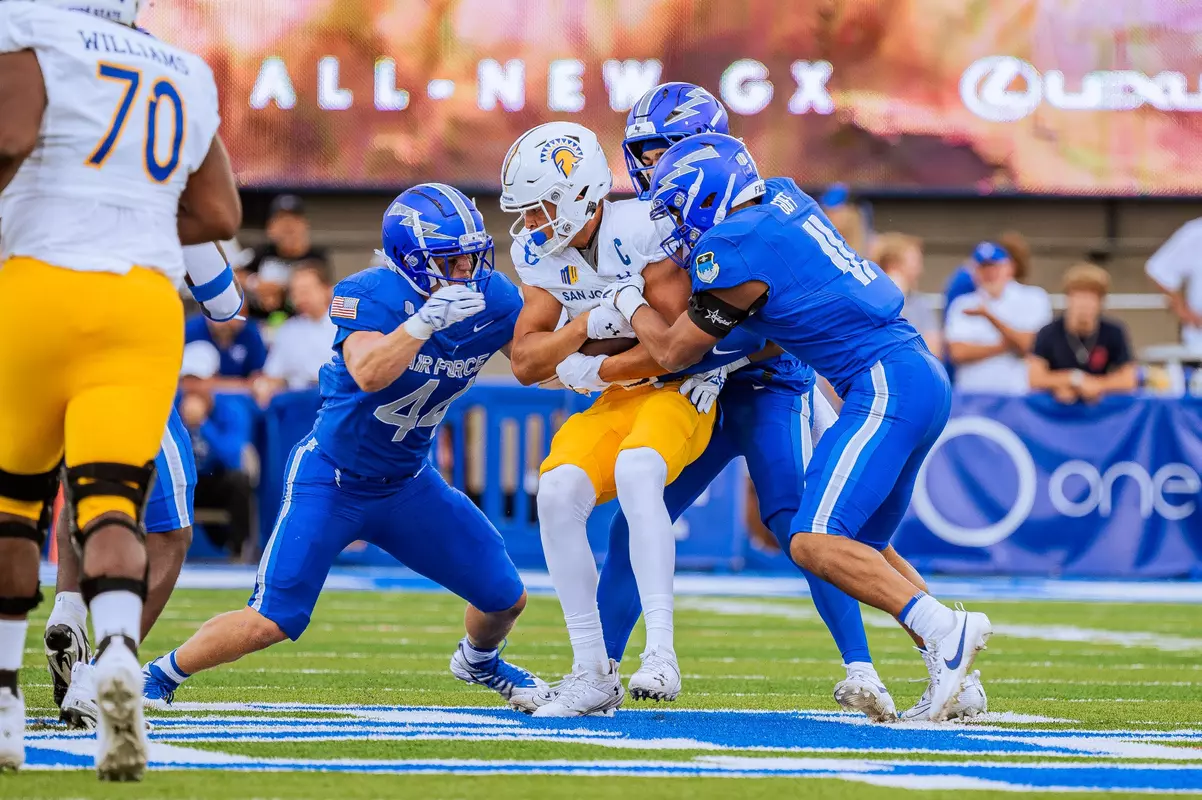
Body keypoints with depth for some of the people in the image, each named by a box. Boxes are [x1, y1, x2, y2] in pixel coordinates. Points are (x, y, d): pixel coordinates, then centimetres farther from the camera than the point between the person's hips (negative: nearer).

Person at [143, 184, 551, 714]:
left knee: (506, 599, 4)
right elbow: (369, 374, -41)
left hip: (406, 485, 5)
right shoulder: (368, 296, -24)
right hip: (329, 484, -5)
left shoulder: (493, 301, -8)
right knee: (271, 622, -15)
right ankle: (159, 675, 6)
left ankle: (479, 661, 39)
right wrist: (426, 319, -50)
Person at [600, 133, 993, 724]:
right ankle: (954, 679, 11)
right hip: (922, 378, 10)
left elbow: (673, 352, 3)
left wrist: (630, 303, 20)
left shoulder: (733, 253, -11)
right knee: (862, 550, 16)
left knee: (814, 542, -18)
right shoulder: (783, 198, 14)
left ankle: (944, 630, -26)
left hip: (886, 386, -10)